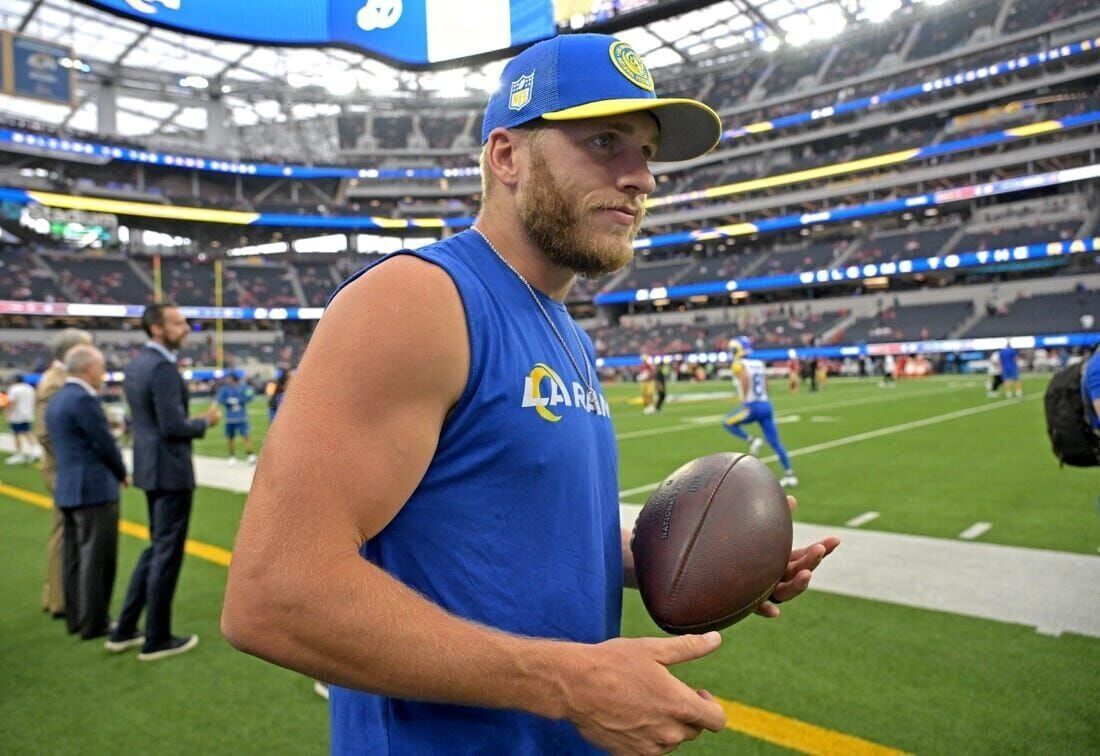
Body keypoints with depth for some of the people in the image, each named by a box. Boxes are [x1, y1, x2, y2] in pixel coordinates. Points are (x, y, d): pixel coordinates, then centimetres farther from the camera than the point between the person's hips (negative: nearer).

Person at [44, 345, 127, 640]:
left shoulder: (57, 399, 12)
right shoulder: (84, 399, -18)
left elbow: (72, 445, 15)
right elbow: (105, 444, -15)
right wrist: (122, 474, 2)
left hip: (68, 488, 10)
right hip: (94, 490, -10)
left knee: (75, 556, 15)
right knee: (97, 557, -1)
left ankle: (76, 617, 24)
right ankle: (94, 623, 5)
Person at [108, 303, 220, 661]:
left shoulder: (136, 365, 11)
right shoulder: (163, 368, -20)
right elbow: (173, 426, -24)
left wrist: (194, 421, 12)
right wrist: (205, 422, -6)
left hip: (152, 466, 10)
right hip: (170, 470, -10)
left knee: (157, 548, 20)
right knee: (167, 553, 2)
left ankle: (125, 631, 27)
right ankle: (157, 640, 14)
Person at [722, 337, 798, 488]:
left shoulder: (738, 365, -6)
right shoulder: (759, 364, 15)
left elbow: (745, 379, -26)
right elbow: (765, 387, 18)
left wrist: (745, 399, -16)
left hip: (752, 407, -7)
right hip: (766, 405, 7)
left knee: (727, 423, 15)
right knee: (775, 442, 8)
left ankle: (752, 440, -2)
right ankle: (789, 474, 7)